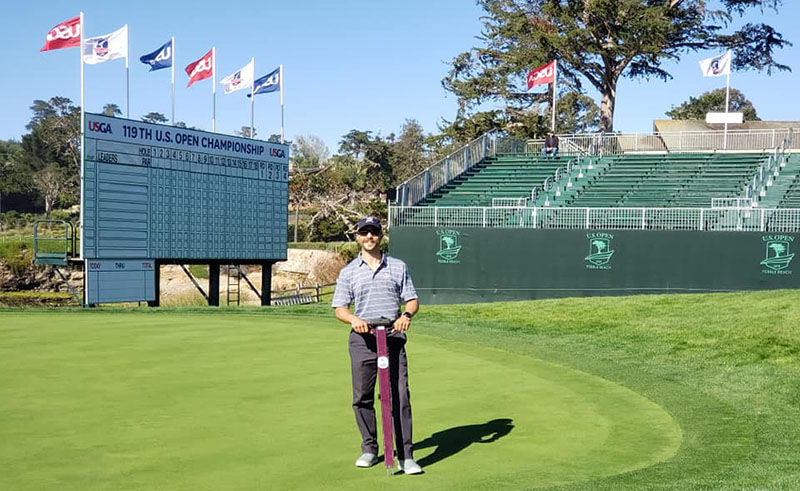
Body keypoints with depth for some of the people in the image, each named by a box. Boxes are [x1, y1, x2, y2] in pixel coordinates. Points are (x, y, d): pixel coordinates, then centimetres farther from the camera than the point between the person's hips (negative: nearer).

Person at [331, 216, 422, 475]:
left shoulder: (398, 267, 11)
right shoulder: (348, 272, 9)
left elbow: (412, 299, 10)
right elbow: (339, 308, 6)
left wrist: (407, 314, -12)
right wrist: (354, 319, -16)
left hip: (394, 338, -1)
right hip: (362, 340, 1)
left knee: (400, 396, -8)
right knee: (362, 398, 5)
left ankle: (405, 456, -6)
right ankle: (369, 449, 21)